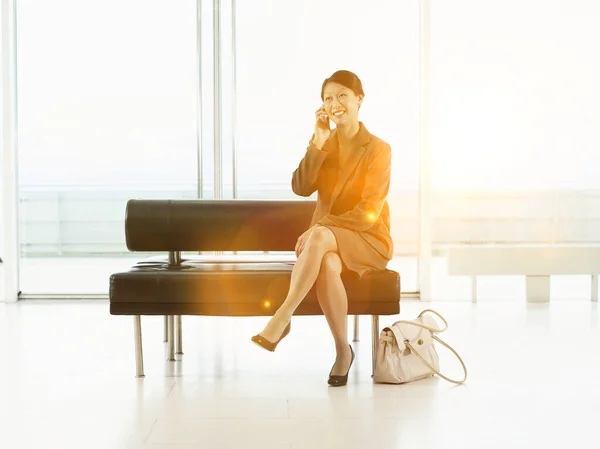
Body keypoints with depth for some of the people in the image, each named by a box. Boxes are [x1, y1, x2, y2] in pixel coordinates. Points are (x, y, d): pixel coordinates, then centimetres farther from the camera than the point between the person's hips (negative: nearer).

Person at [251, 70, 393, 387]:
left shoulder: (377, 149, -5)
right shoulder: (324, 146, 11)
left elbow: (369, 212, -14)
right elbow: (301, 188, -7)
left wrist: (318, 228, -22)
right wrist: (319, 141, -12)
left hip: (368, 240, -3)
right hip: (326, 241, 3)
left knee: (321, 236, -37)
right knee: (326, 264, -35)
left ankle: (282, 318, -38)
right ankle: (342, 351, -23)